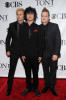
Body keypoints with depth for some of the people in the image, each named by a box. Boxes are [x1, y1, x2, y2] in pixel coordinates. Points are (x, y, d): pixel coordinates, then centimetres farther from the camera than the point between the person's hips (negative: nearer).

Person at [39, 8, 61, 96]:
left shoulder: (55, 26, -6)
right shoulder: (39, 28, 3)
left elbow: (58, 41, -9)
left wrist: (56, 54, -15)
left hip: (53, 54, -2)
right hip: (44, 54, 2)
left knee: (53, 71, 8)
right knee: (46, 71, 13)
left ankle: (52, 86, 24)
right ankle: (47, 85, 30)